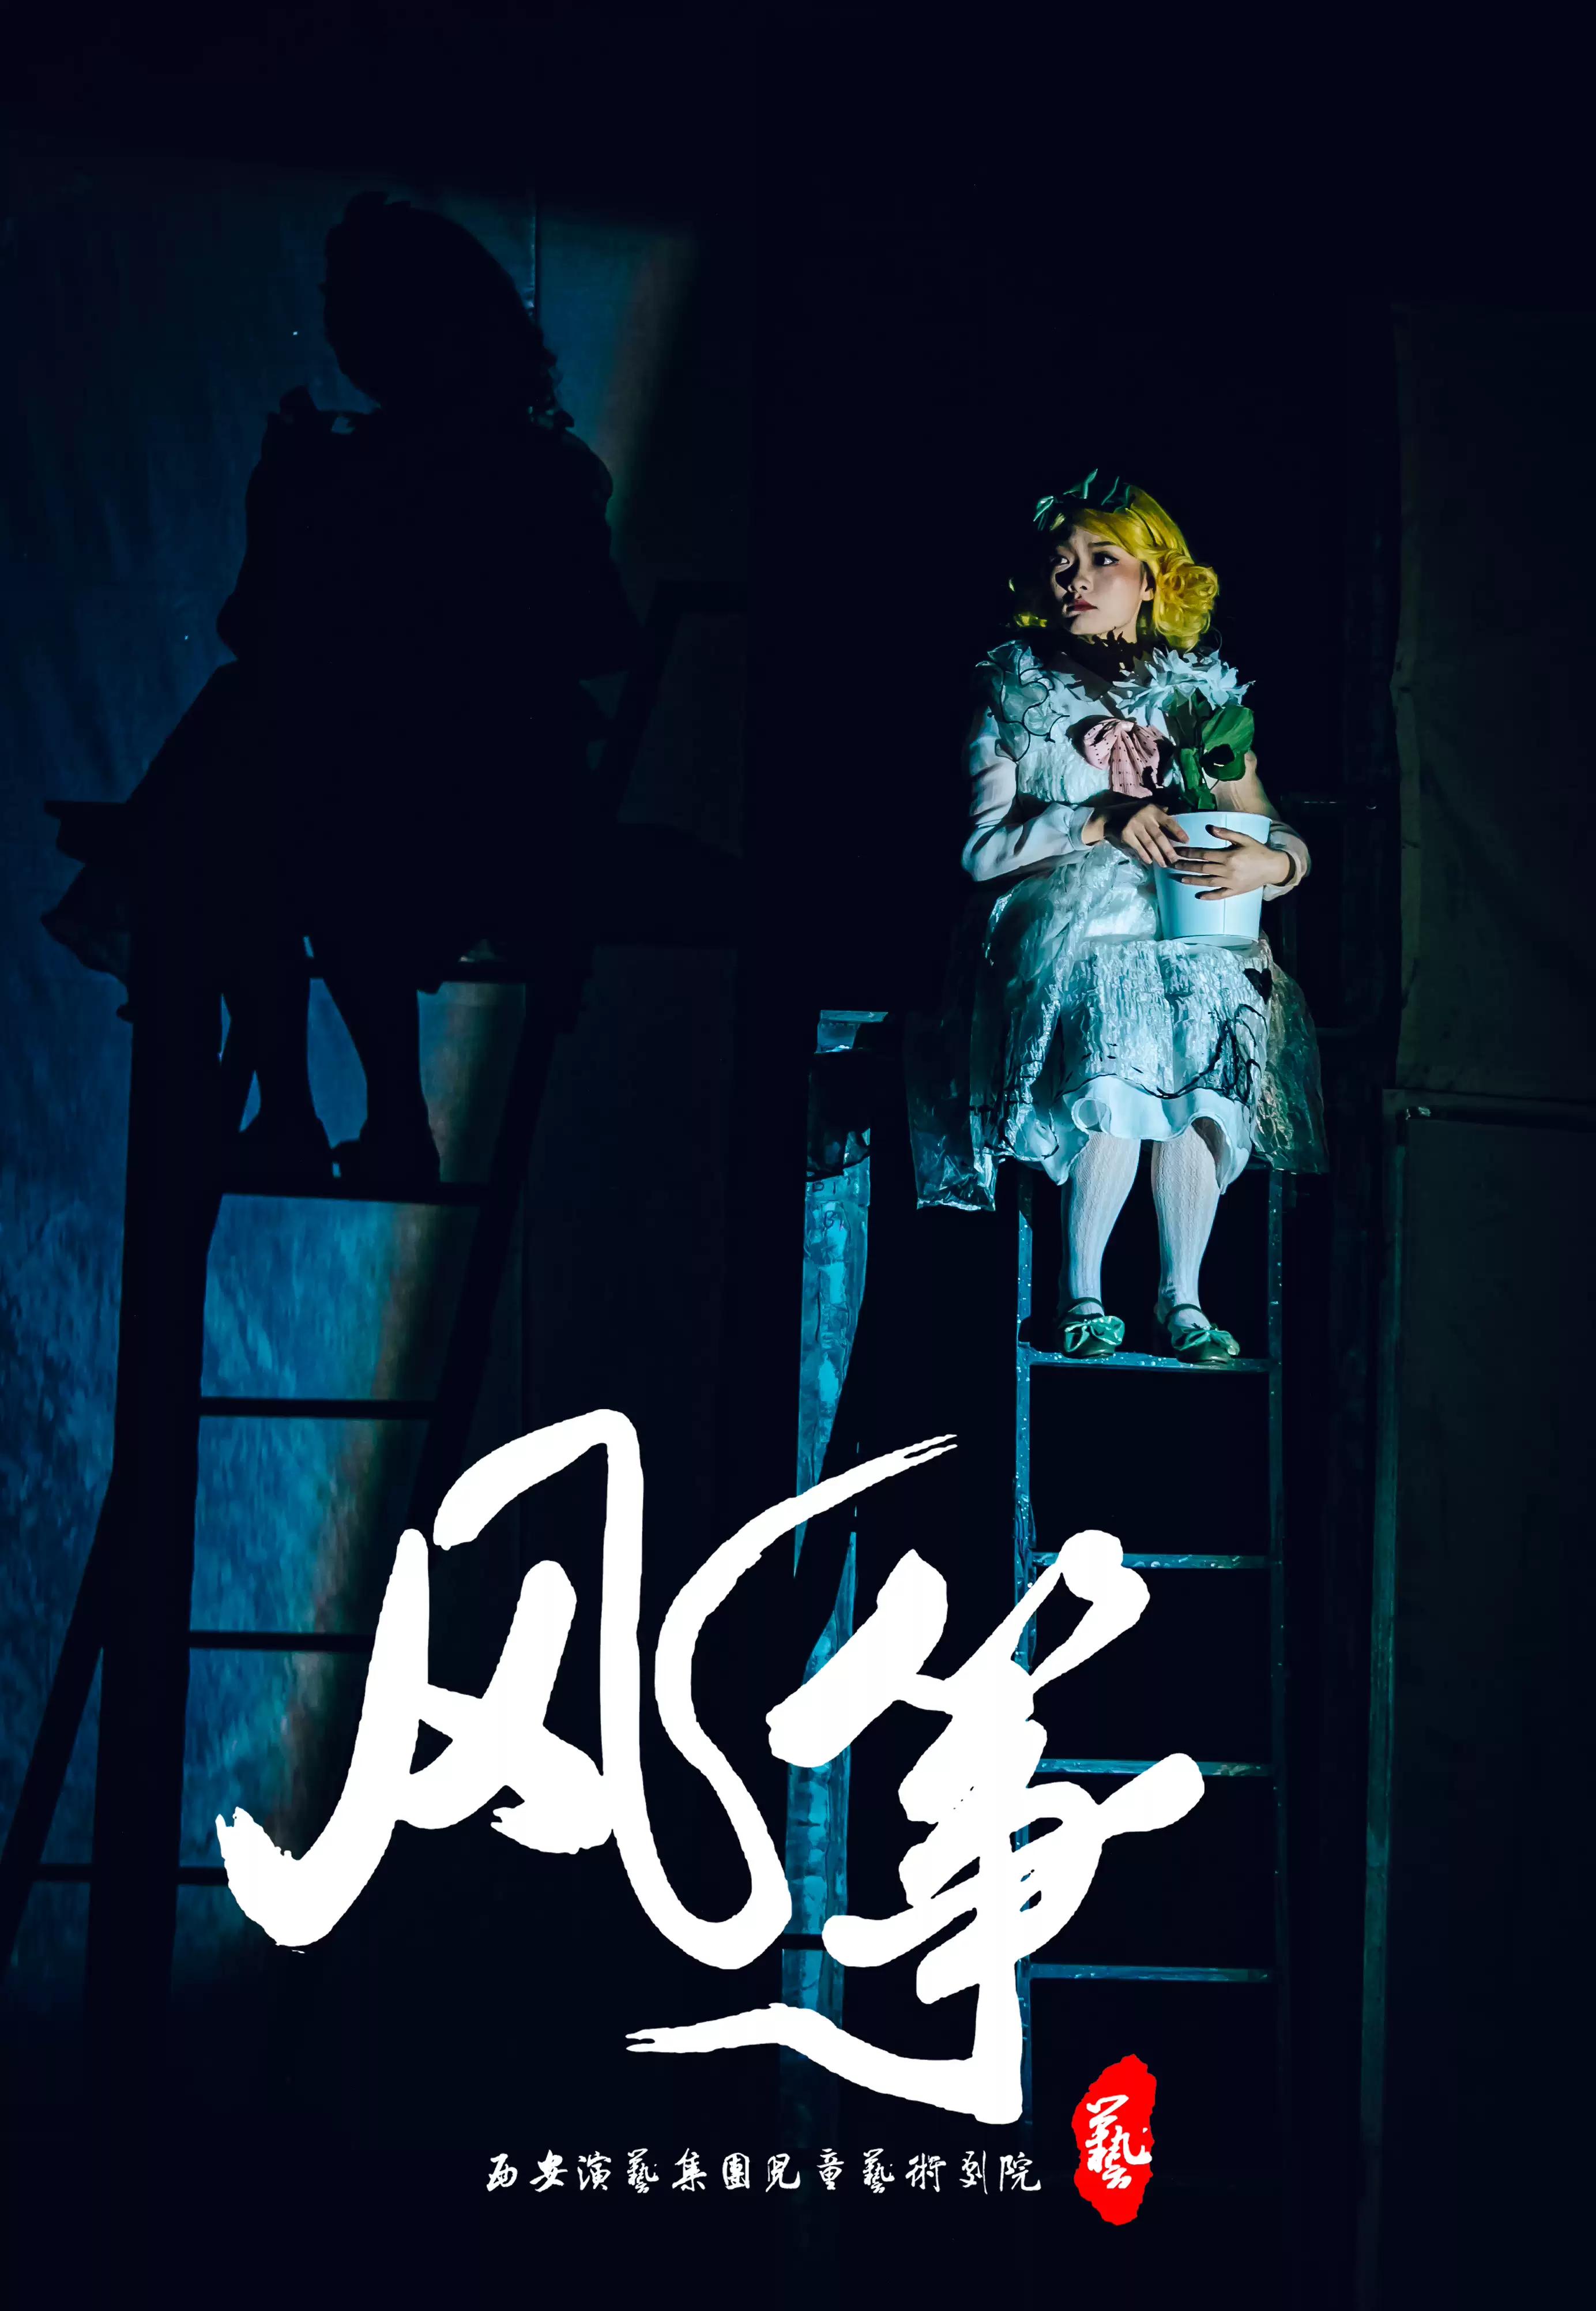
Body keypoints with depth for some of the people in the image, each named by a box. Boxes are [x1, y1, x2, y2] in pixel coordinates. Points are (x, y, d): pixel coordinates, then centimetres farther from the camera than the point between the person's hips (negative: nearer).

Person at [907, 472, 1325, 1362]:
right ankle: (1081, 1294, -18)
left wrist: (1267, 863, -15)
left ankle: (1183, 1297, -19)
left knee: (1201, 1061, -29)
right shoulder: (1015, 693, 9)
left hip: (1185, 941, 2)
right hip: (1062, 939, -2)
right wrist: (1102, 822, -15)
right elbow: (982, 847, -1)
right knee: (1116, 1063, -31)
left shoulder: (1203, 694, 14)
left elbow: (1283, 836, 9)